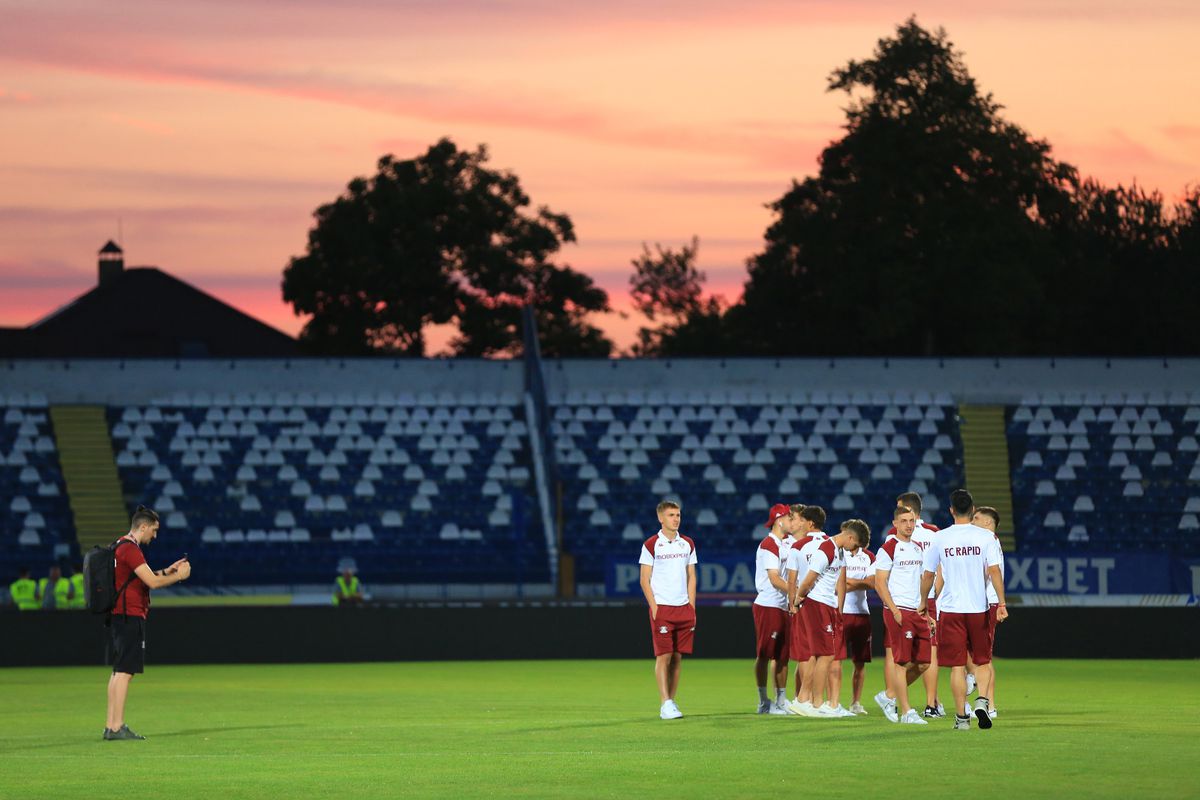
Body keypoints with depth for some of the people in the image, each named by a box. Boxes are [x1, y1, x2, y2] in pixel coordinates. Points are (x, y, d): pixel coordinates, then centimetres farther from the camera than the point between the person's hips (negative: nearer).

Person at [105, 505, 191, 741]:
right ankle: (117, 727, -13)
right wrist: (178, 576, -4)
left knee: (119, 672, 12)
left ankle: (111, 726, 14)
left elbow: (144, 578, 27)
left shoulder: (122, 547, 19)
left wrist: (168, 571, 23)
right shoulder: (130, 549, -14)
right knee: (125, 672, -11)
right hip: (129, 616, -11)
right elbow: (152, 582, -18)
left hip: (118, 616, 11)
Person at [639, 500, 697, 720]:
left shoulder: (687, 544, 11)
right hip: (662, 607, -5)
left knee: (677, 657, 6)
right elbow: (645, 580, -2)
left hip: (684, 608, 5)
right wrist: (654, 607, -11)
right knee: (663, 656, -7)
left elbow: (691, 577, 15)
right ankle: (665, 704, -9)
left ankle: (671, 700, 11)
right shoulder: (651, 545, -2)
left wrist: (692, 607, 6)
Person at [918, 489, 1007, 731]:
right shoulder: (986, 537, -1)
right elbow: (994, 571, -9)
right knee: (983, 660, 14)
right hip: (978, 608, 0)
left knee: (957, 665, 3)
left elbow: (928, 575, 8)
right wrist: (1001, 604, -8)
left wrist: (923, 603, 22)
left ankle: (961, 717, 2)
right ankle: (982, 700, -10)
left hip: (950, 609, 0)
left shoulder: (940, 538, 1)